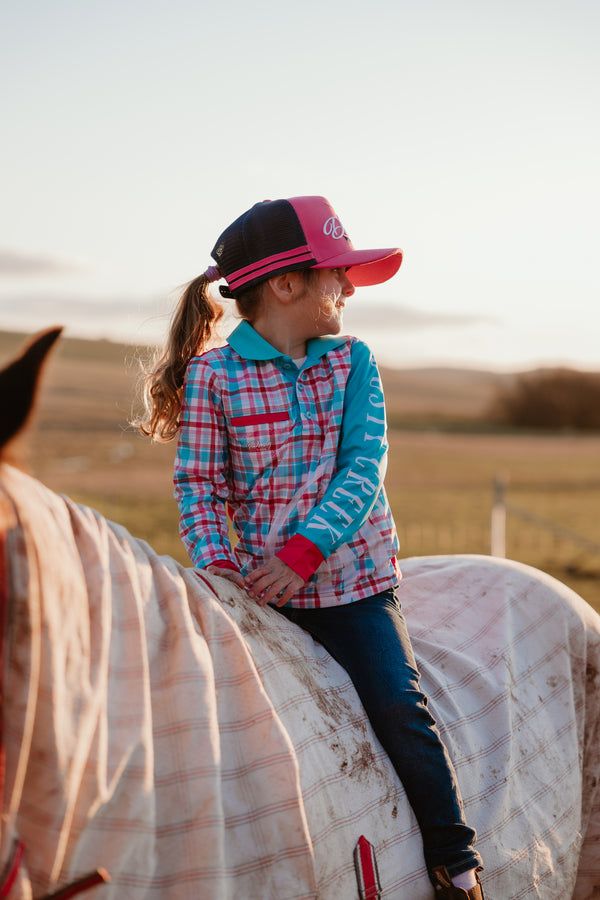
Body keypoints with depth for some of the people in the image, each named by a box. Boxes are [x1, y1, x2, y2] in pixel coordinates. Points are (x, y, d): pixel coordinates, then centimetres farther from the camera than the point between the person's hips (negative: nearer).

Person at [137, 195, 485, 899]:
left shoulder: (353, 361, 2)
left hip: (353, 577, 1)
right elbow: (199, 485, -3)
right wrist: (218, 569, -18)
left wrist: (305, 549, -20)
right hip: (259, 586, 0)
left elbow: (364, 470, -8)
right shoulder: (211, 374, -4)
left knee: (399, 705, -10)